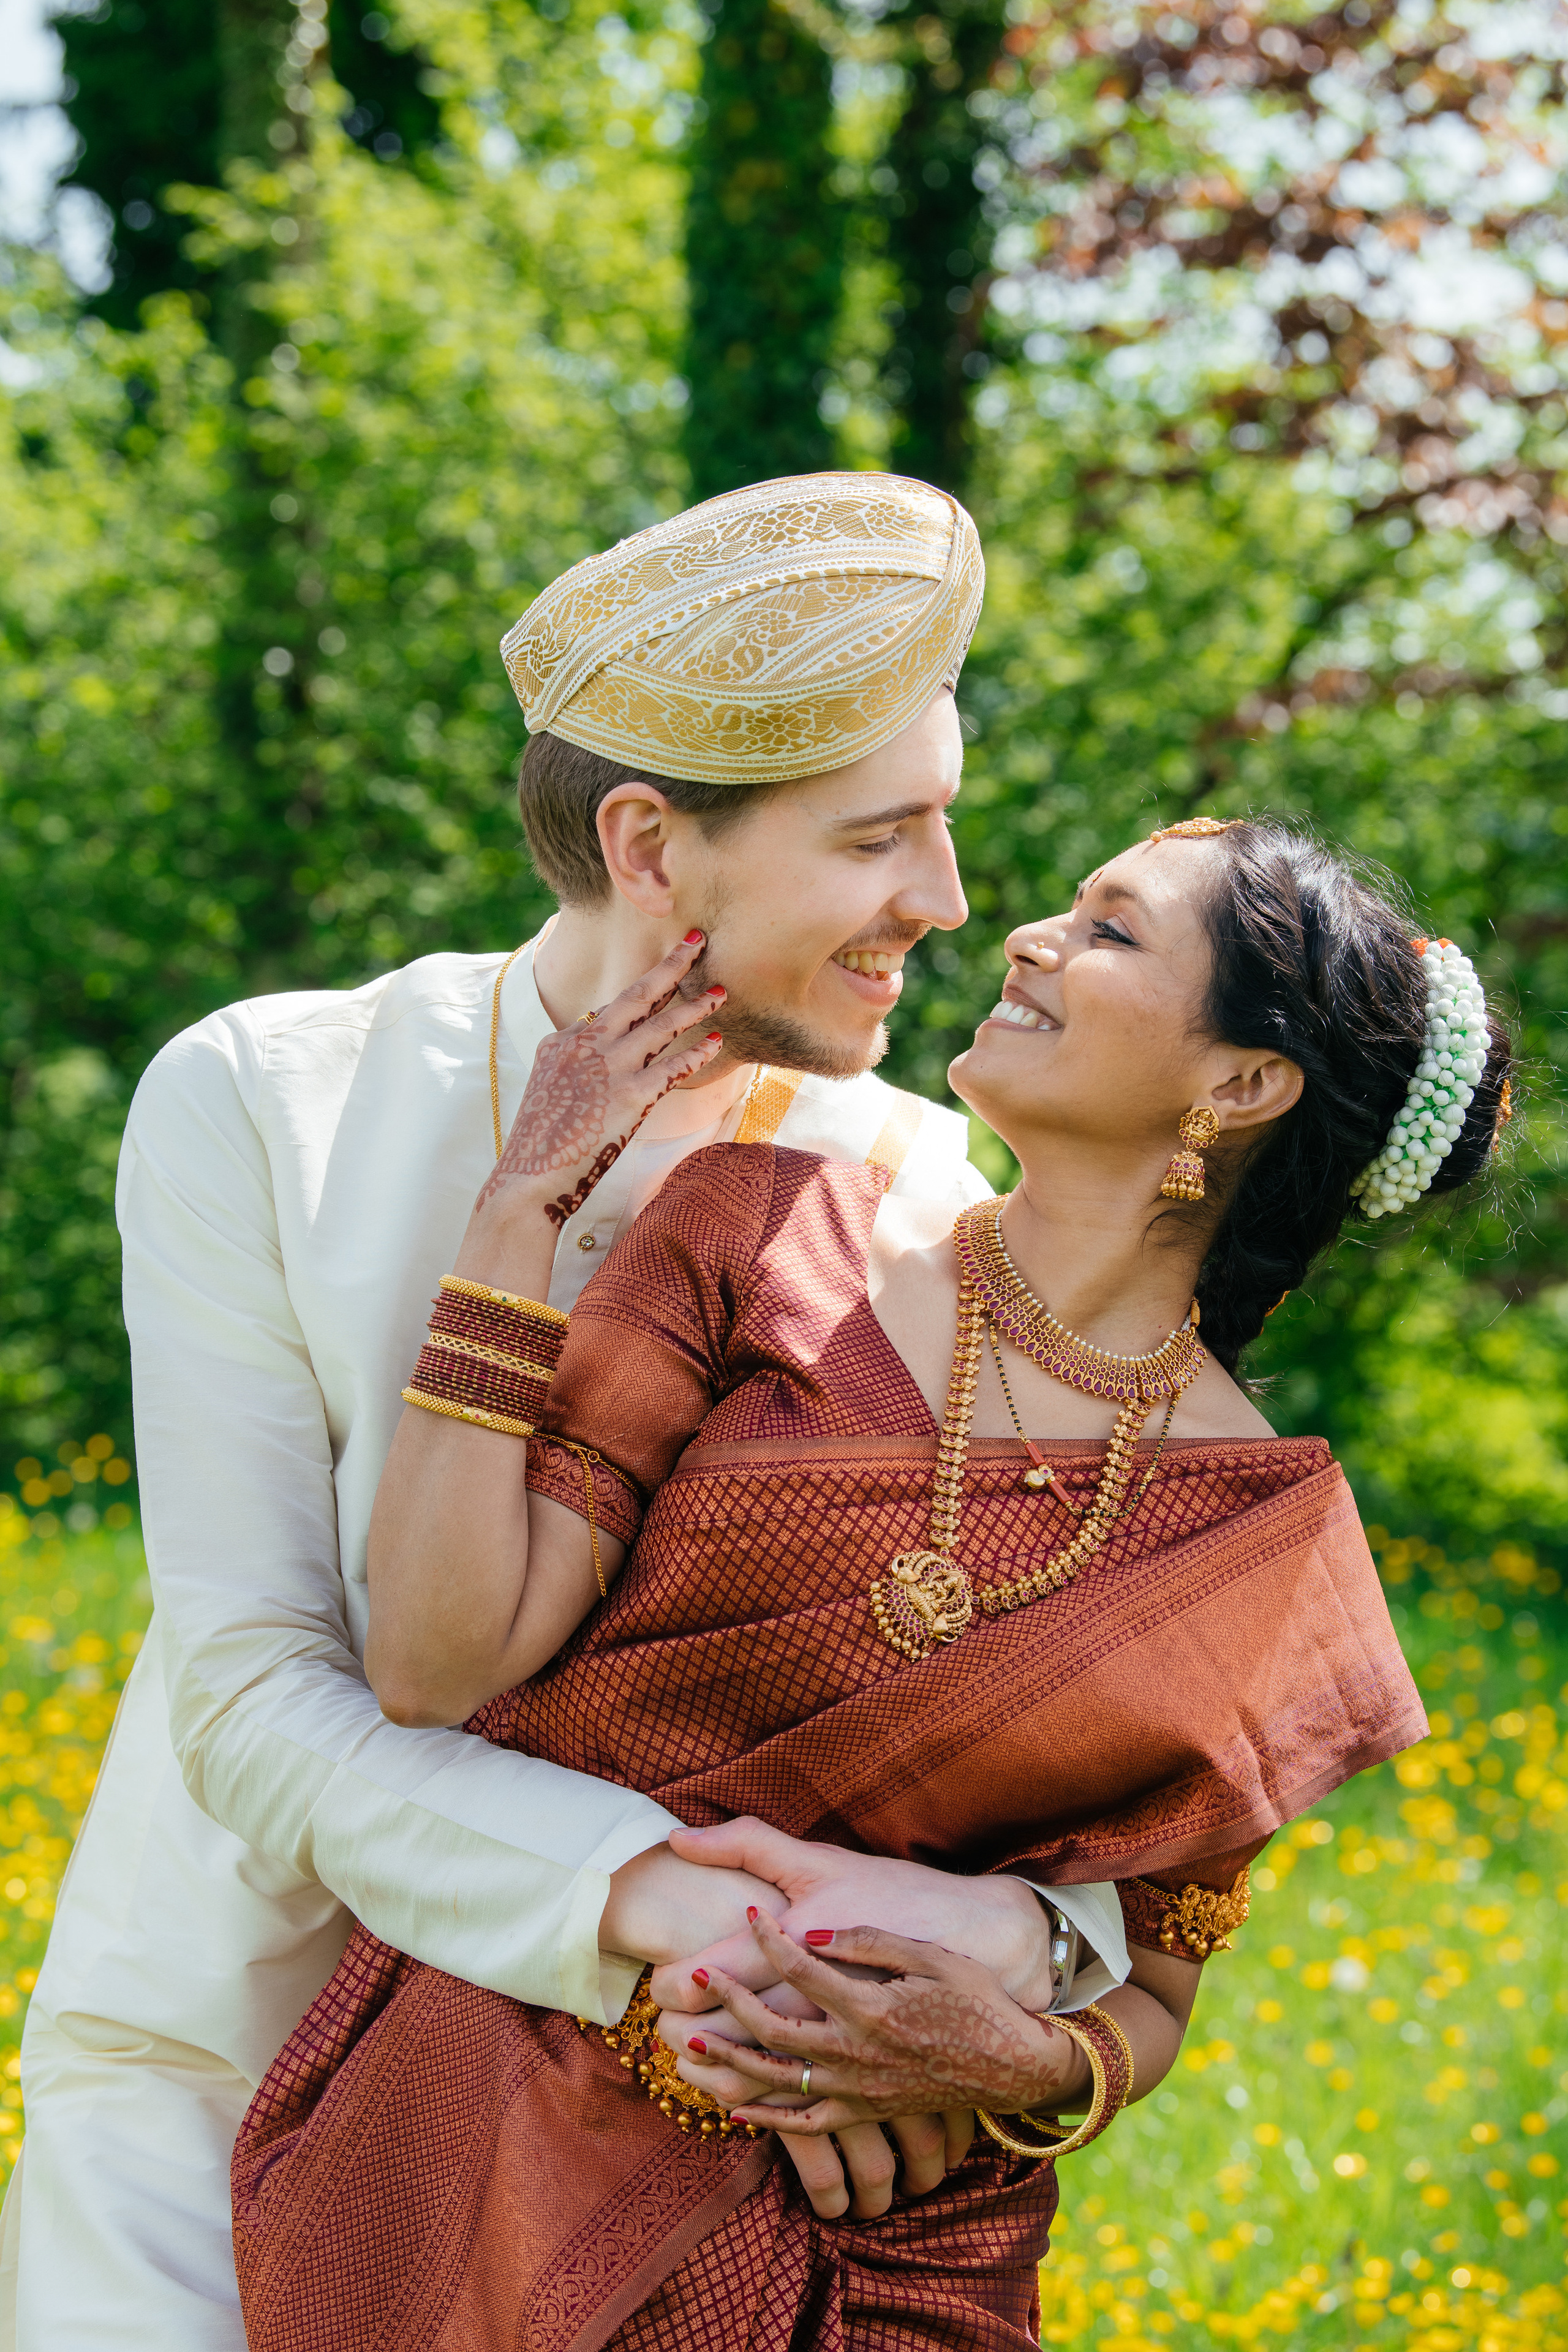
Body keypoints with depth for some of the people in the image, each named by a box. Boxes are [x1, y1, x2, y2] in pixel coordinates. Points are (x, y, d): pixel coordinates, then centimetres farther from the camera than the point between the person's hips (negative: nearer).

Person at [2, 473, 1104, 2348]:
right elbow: (253, 1701, -19)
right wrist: (643, 1893, -34)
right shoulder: (253, 1108, -14)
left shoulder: (915, 1188, -6)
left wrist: (1035, 1943, -32)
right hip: (219, 2068, -1)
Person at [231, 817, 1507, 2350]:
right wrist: (520, 1200, -12)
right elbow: (436, 1666, -12)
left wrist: (1024, 2064, -18)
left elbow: (1150, 1990, 5)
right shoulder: (769, 1236, -4)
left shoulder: (1261, 1535, -4)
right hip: (500, 2153, 1)